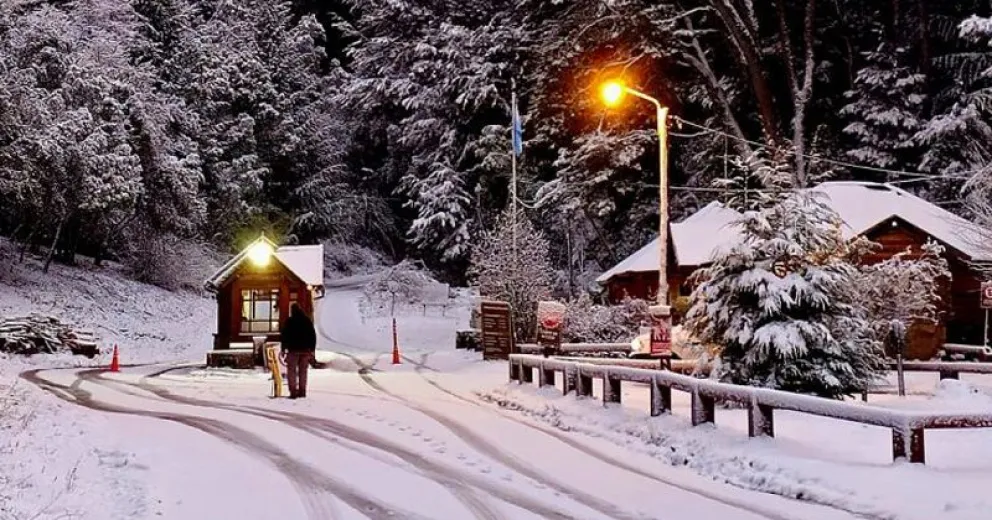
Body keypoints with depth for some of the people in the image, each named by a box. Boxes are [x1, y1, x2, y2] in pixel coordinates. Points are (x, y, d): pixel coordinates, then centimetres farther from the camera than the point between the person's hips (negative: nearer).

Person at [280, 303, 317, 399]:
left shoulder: (289, 321, -3)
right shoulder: (307, 321, 9)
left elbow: (284, 336, -5)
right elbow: (313, 336, 9)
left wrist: (283, 349, 0)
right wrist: (312, 349, 12)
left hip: (293, 349, -4)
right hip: (306, 350, 4)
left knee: (291, 370, 0)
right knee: (303, 371, 9)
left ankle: (293, 392, -9)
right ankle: (302, 392, 7)